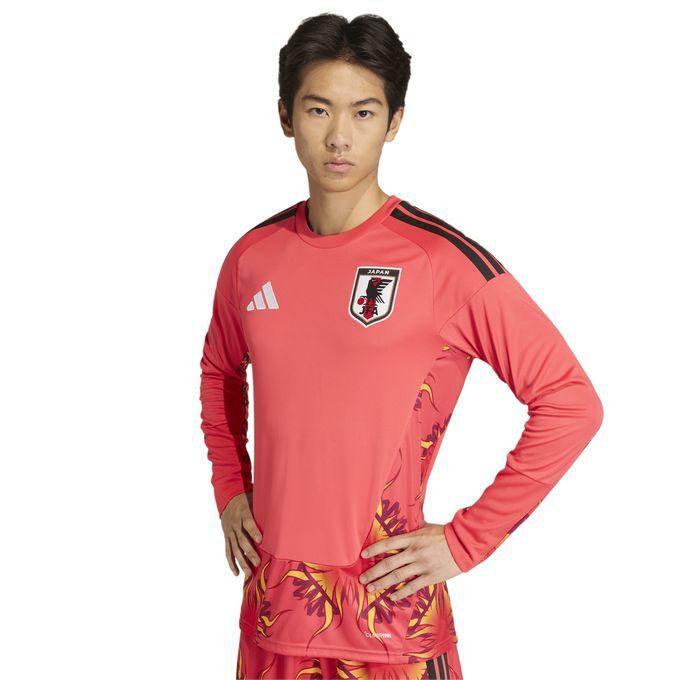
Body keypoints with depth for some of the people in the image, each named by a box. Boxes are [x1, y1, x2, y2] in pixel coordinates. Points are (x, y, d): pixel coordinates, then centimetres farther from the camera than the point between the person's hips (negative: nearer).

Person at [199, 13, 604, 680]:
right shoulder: (253, 257, 2)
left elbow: (570, 401, -12)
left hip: (390, 618, -4)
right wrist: (229, 490, 11)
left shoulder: (446, 262, -13)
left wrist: (466, 538, -11)